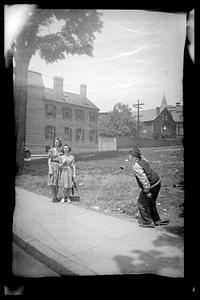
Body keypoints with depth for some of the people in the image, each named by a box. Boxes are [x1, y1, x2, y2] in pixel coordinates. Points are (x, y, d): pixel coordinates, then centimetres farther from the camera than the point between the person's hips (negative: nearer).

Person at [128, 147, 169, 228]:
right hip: (157, 182, 9)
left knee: (142, 203, 9)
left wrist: (147, 191, -20)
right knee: (150, 202, 24)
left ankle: (148, 222, 19)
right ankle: (156, 220, 36)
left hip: (151, 186, -9)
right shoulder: (143, 160, 3)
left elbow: (144, 179, -27)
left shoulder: (136, 167, -23)